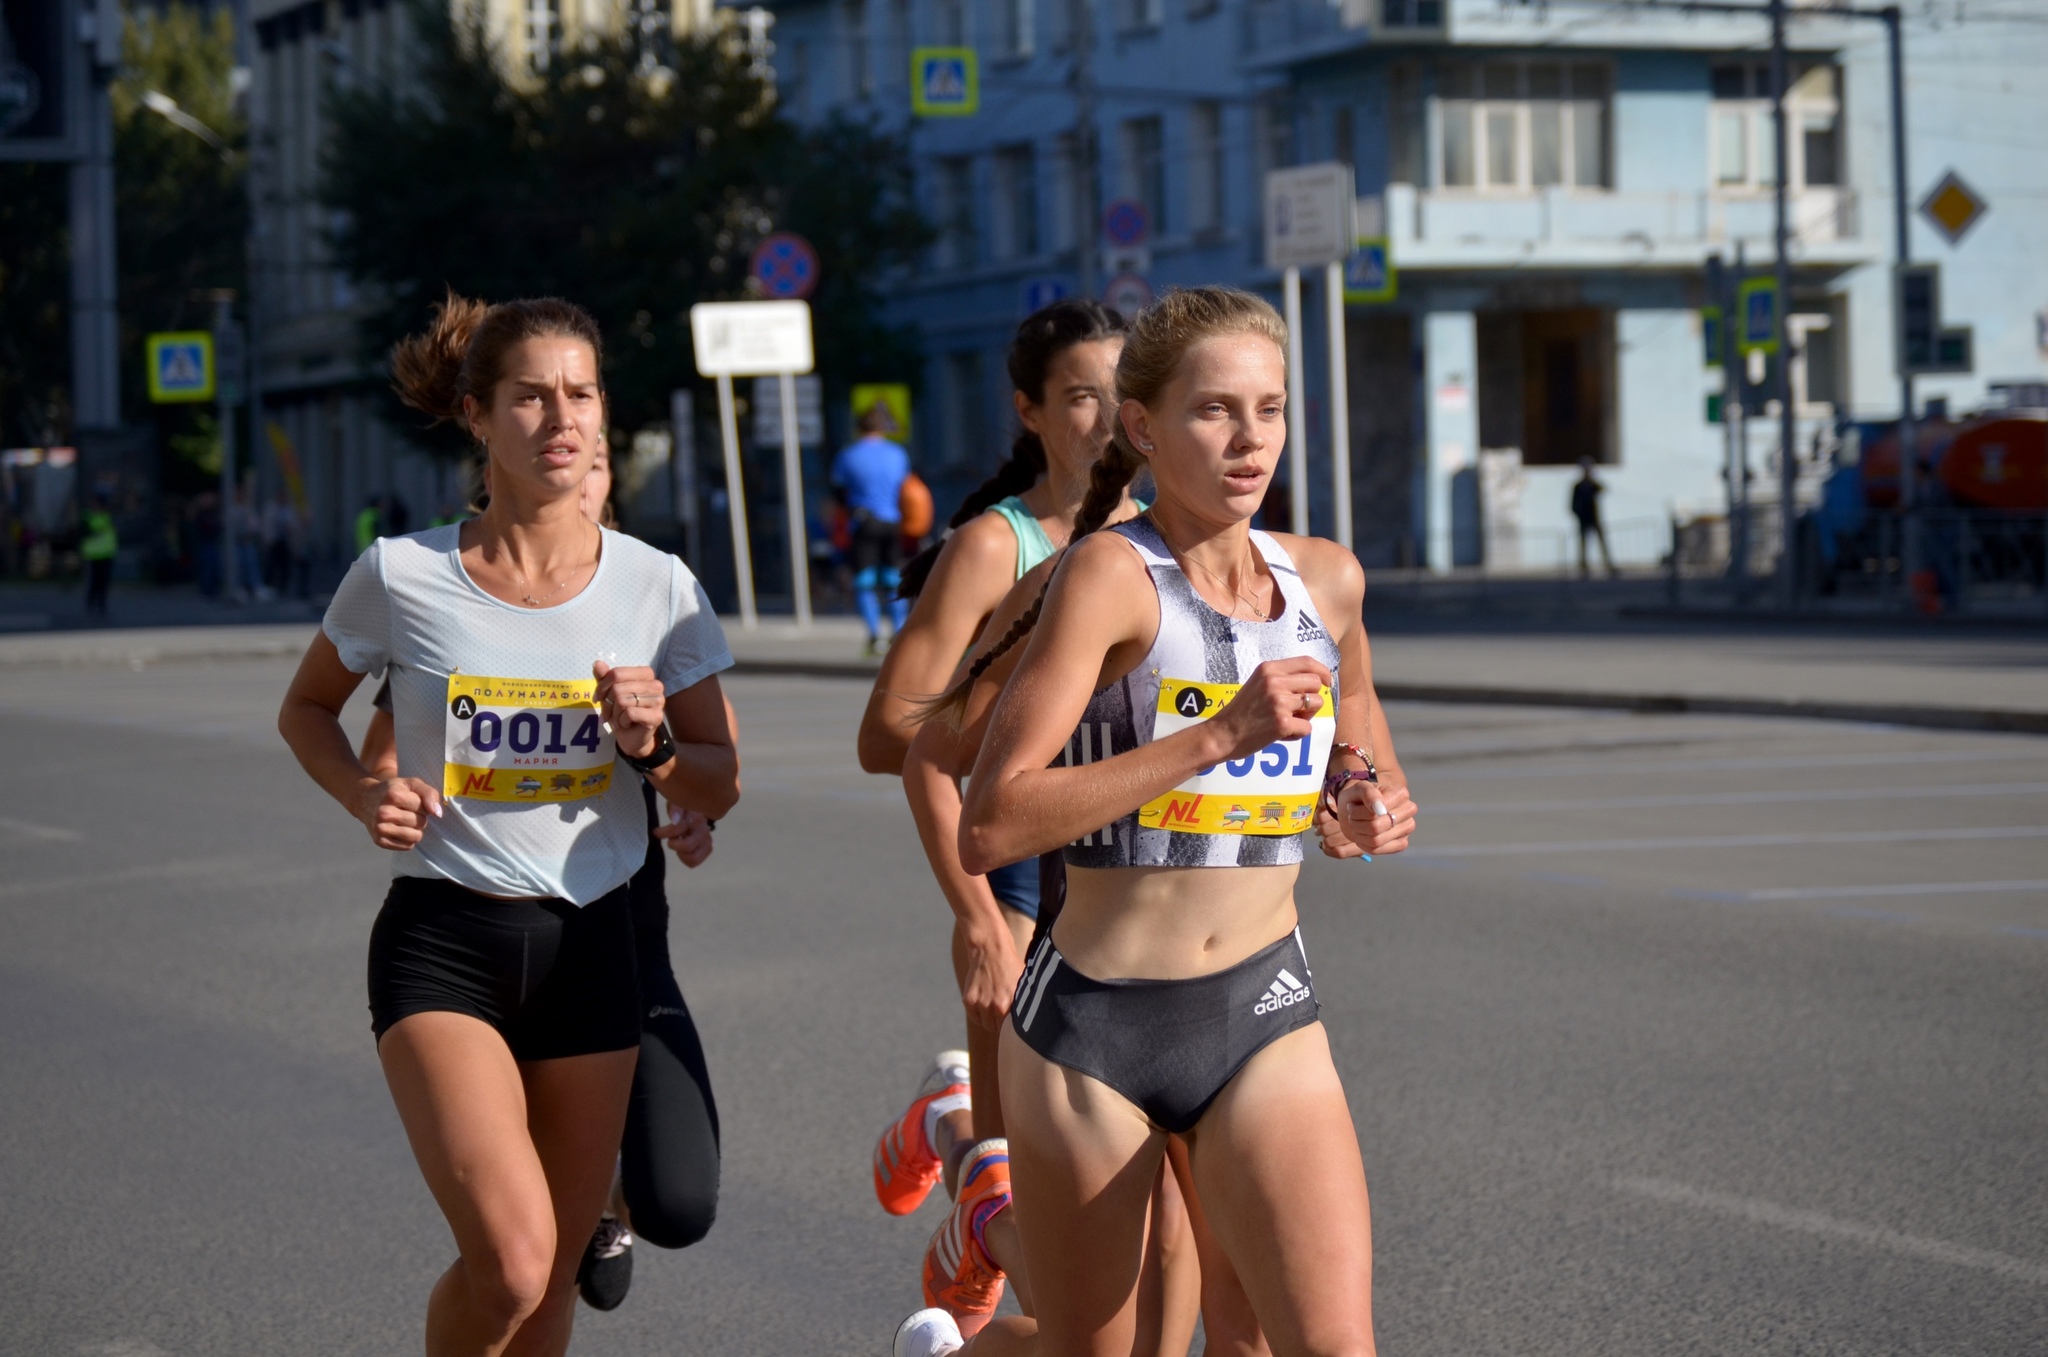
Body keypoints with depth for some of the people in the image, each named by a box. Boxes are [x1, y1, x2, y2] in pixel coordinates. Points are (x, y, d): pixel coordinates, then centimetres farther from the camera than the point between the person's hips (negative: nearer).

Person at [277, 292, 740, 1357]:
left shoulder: (656, 588, 0)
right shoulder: (401, 576, -5)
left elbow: (719, 785, 7)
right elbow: (306, 710, 12)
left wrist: (650, 745, -14)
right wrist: (365, 797, -8)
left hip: (591, 944, 3)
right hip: (442, 945, -3)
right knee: (510, 1261, -21)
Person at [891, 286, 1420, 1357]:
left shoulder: (1328, 580, 6)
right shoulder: (1109, 573, -12)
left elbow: (1367, 771, 25)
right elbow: (988, 827, -22)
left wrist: (1369, 817, 0)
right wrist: (1220, 734, -24)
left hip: (1266, 1022, 4)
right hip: (1091, 1026, -4)